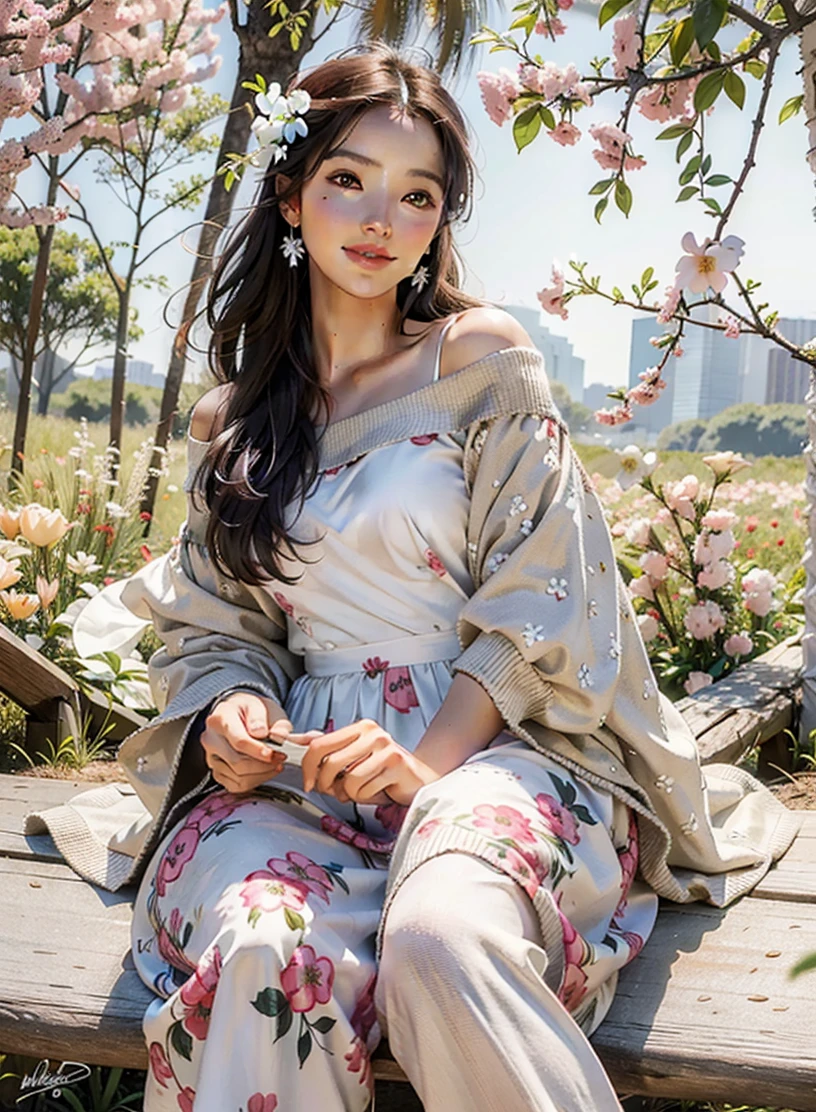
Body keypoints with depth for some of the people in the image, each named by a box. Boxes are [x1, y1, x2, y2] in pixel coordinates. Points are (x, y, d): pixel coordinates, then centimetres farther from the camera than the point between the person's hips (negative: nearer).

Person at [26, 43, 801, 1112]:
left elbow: (543, 602, -3)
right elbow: (210, 624, 16)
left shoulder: (482, 358, 2)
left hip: (491, 743, -2)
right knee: (263, 953, -32)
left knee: (441, 941, -36)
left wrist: (426, 757, -16)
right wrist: (230, 708, -8)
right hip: (299, 761, 3)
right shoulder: (231, 423, 14)